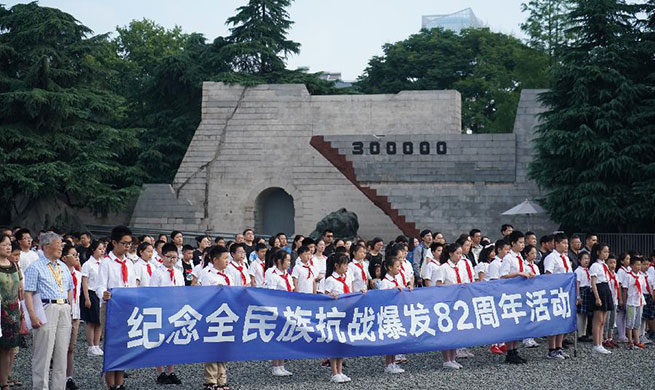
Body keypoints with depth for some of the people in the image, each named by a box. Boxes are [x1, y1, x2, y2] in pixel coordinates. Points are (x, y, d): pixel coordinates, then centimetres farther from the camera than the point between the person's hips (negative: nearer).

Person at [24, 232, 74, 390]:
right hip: (46, 310, -6)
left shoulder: (64, 267, 17)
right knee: (43, 354, -5)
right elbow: (28, 293, -9)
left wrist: (68, 308, 13)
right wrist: (33, 316, -17)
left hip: (64, 311, 6)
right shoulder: (35, 267, -3)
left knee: (62, 353, 8)